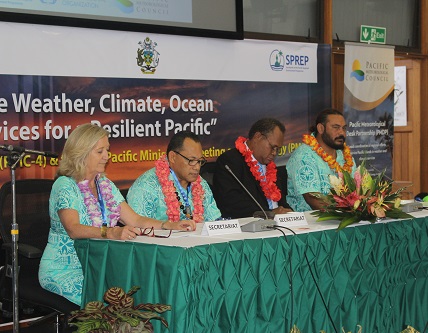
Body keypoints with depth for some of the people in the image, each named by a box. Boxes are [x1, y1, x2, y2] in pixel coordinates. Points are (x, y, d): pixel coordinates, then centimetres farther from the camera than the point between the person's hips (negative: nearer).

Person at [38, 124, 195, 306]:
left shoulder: (105, 184, 14)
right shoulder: (65, 185, -10)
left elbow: (135, 219, 10)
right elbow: (73, 229, -27)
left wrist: (170, 225, -5)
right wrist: (111, 233, -42)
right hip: (64, 270, -6)